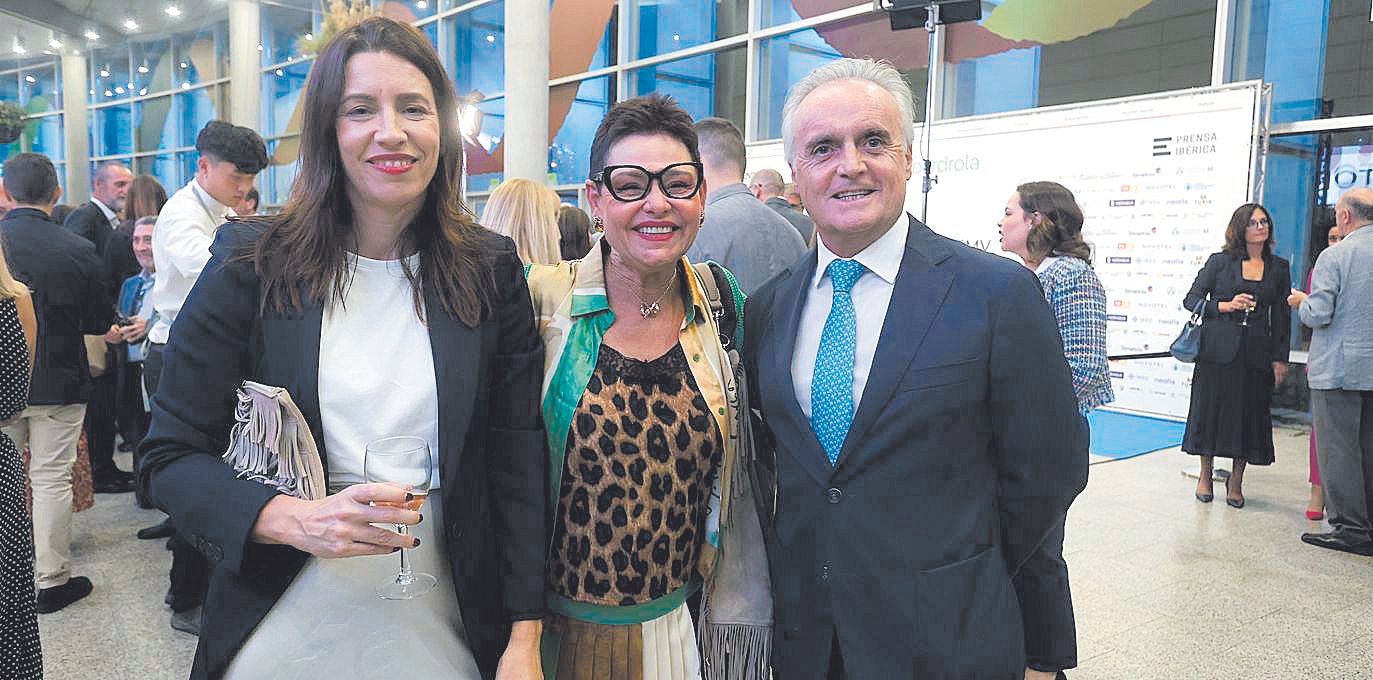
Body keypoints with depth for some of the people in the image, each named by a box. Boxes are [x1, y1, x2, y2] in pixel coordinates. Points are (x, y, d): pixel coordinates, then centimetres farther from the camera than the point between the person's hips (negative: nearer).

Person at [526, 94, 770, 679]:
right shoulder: (541, 298, -12)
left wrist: (743, 613, 6)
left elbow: (738, 479, 5)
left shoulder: (721, 300, -3)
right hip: (559, 628, -2)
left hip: (683, 627, 3)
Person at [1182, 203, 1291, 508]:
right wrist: (1227, 306, -13)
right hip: (1218, 348, -2)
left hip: (1257, 352, 2)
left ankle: (1236, 481, 19)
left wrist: (1280, 358, 4)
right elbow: (1191, 300, 2)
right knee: (1210, 408, 2)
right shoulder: (1220, 262, 2)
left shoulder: (1279, 268, 9)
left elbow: (1281, 317, 10)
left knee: (1250, 413, 4)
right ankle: (1205, 475, 19)